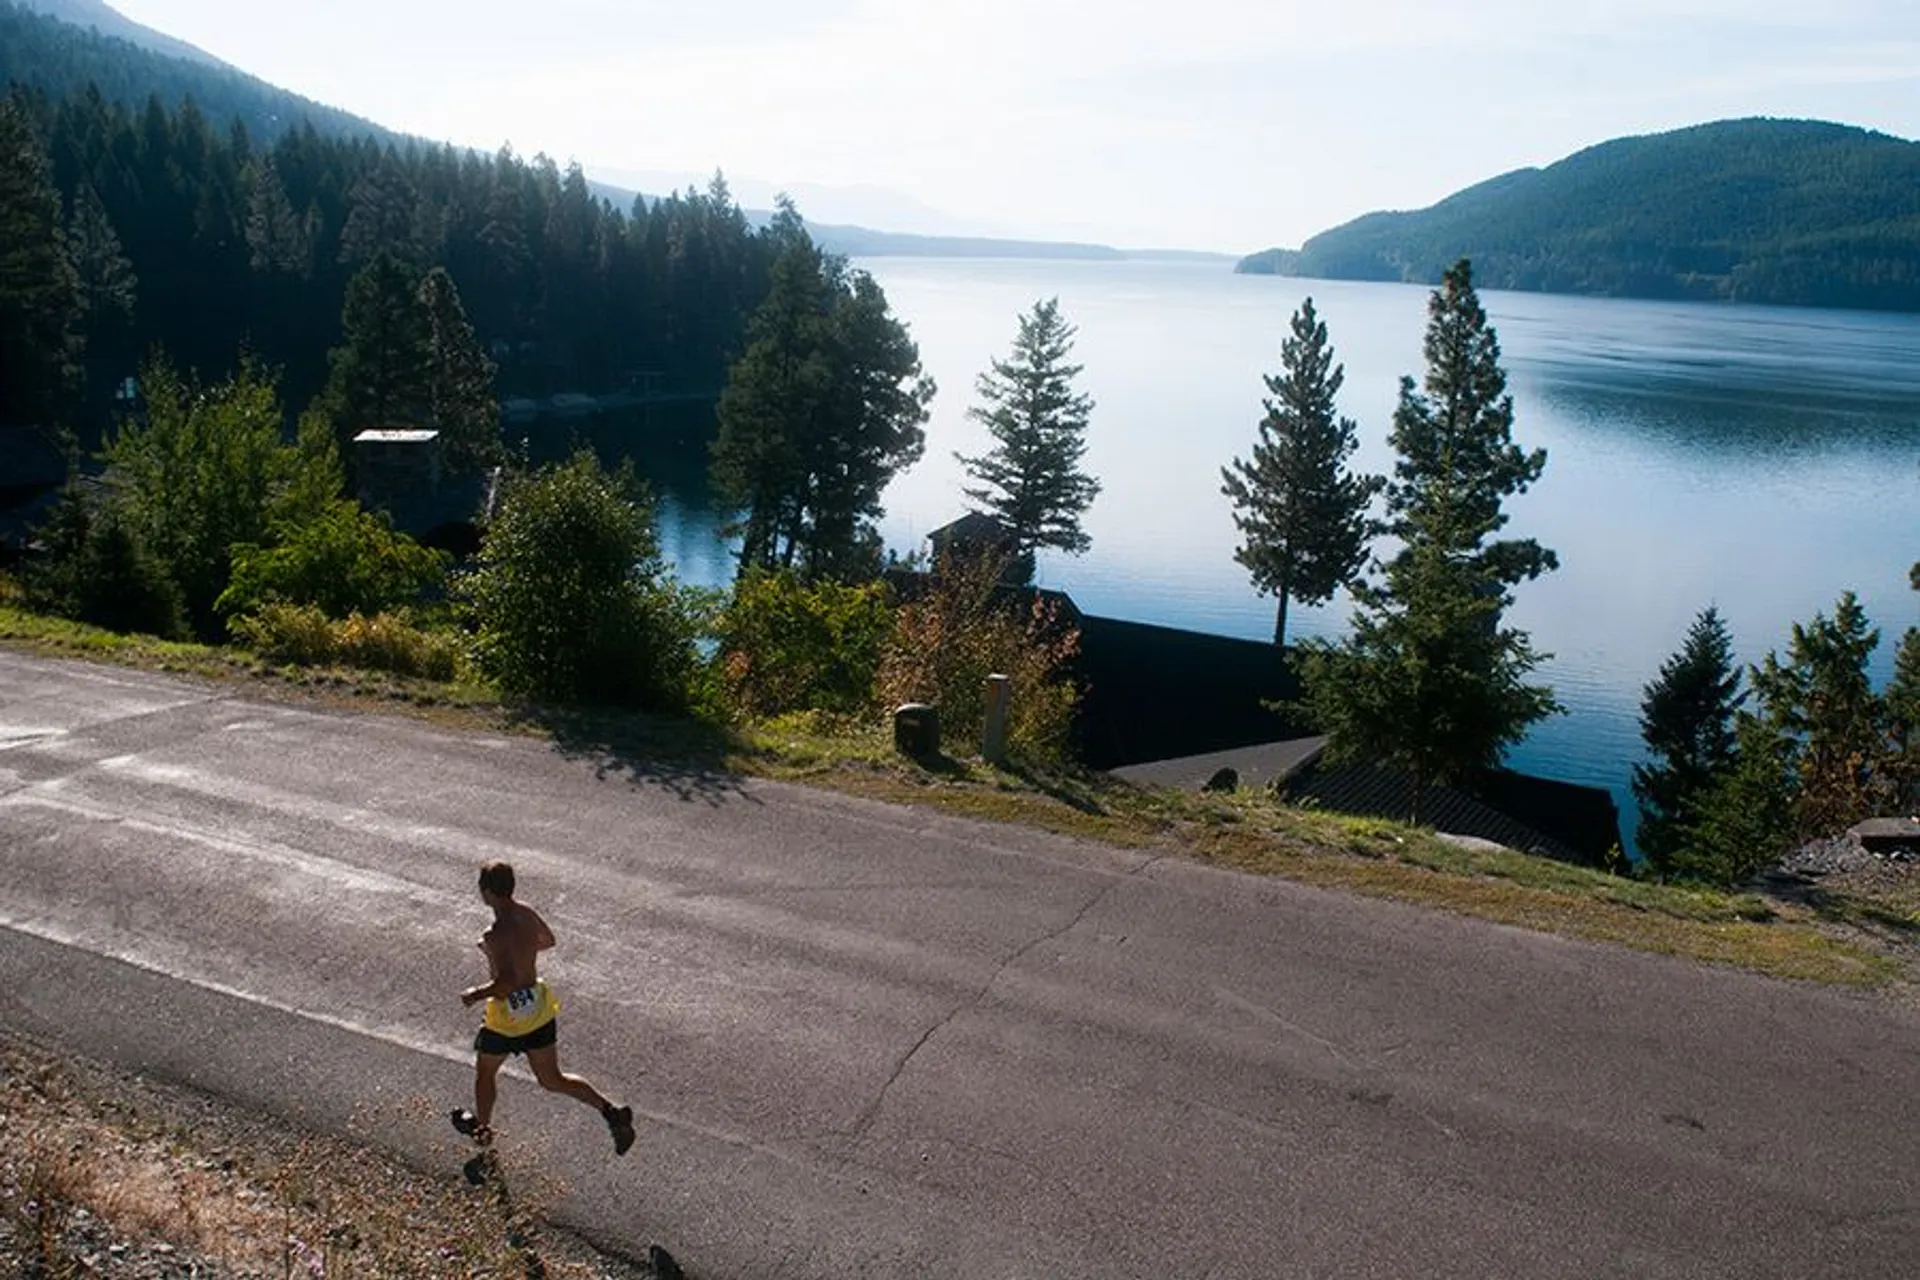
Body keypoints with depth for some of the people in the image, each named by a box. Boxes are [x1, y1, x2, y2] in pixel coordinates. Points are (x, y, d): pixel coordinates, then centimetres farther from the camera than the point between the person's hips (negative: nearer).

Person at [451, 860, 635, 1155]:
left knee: (485, 1072, 23)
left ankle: (482, 1127, 46)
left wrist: (475, 995, -18)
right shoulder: (527, 913, -2)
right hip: (539, 1007, 7)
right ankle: (611, 1112, 1)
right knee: (552, 1079, 15)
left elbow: (508, 982, -33)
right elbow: (548, 940, 17)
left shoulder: (497, 934, -26)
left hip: (510, 1012, -7)